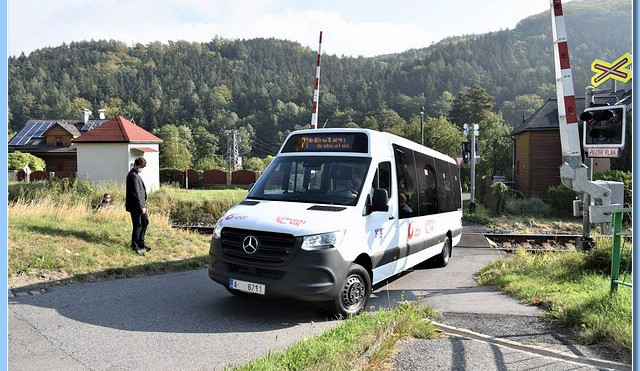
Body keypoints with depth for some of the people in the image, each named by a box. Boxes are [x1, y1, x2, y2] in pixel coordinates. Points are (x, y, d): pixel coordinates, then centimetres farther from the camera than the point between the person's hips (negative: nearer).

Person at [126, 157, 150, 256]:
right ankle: (135, 247, 11)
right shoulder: (133, 176, -18)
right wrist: (141, 206, -21)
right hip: (136, 205, -10)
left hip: (140, 204, 10)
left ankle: (141, 242, 29)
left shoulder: (135, 174, 15)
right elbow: (136, 193, -22)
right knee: (137, 225, -1)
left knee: (145, 221, 18)